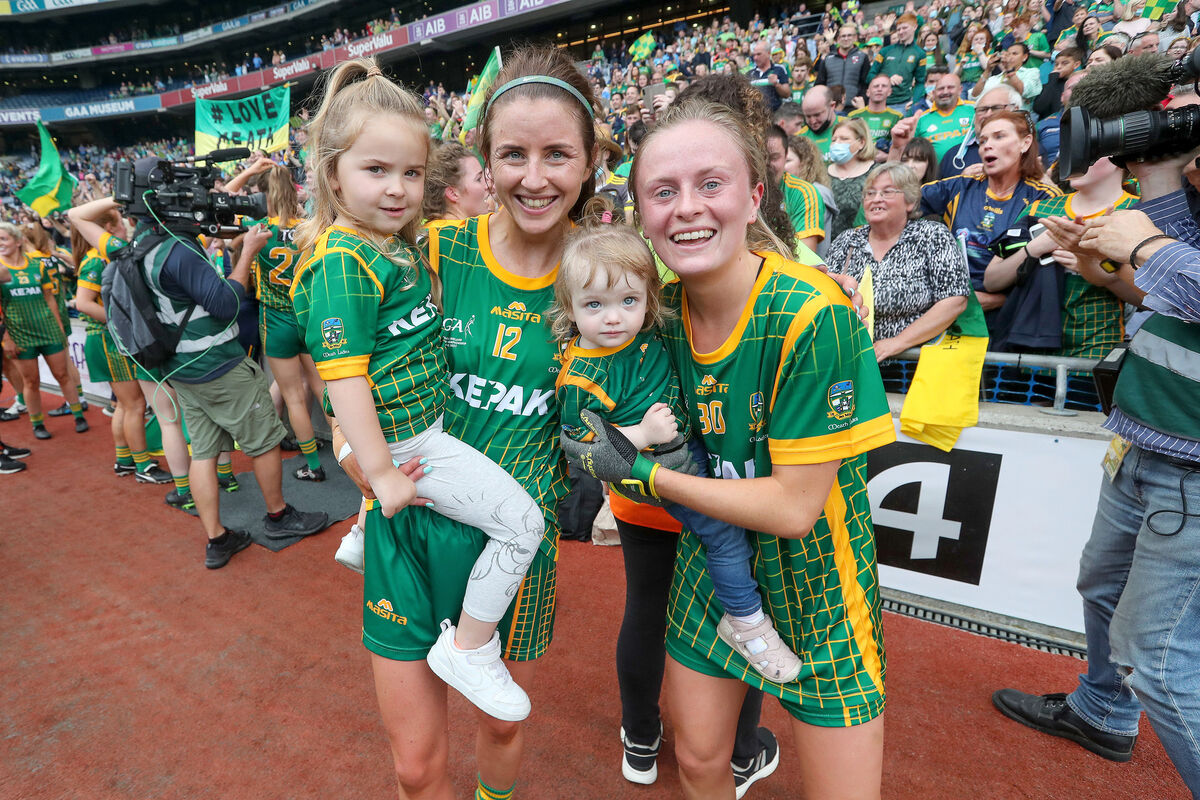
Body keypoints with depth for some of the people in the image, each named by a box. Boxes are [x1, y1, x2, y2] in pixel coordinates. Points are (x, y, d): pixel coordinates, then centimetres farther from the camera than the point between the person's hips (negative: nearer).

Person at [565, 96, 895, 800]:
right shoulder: (665, 308, -8)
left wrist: (640, 472, -20)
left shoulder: (812, 315, -26)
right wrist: (594, 472, -7)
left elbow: (793, 506, -24)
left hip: (812, 573, -4)